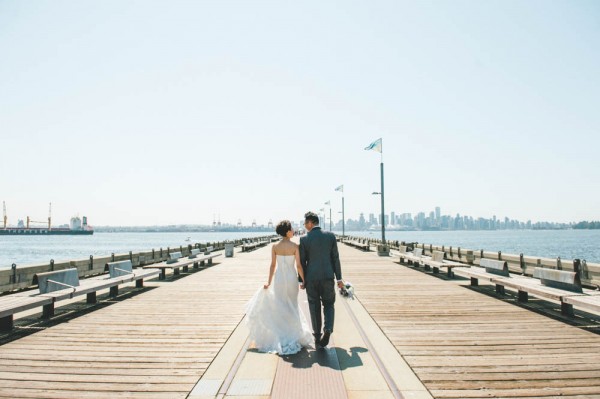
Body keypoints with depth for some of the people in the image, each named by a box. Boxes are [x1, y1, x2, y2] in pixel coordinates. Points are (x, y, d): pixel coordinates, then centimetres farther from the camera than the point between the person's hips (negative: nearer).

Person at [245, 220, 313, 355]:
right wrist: (304, 281, 1)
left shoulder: (275, 247, -4)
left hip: (279, 278, 1)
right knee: (292, 307, 15)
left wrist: (269, 282, 5)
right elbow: (298, 266, -10)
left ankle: (281, 338, 12)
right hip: (292, 278, -1)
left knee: (279, 308, 11)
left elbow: (273, 265, -3)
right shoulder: (295, 246, -10)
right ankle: (293, 336, 22)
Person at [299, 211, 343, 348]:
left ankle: (317, 338, 16)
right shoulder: (330, 236, -1)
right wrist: (339, 278, 7)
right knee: (328, 305, 15)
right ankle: (328, 329, -9)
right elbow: (335, 258, 0)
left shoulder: (304, 239, -6)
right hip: (328, 277, 1)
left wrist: (302, 280, 8)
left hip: (311, 278, -1)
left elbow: (302, 262, -2)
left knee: (315, 308, 11)